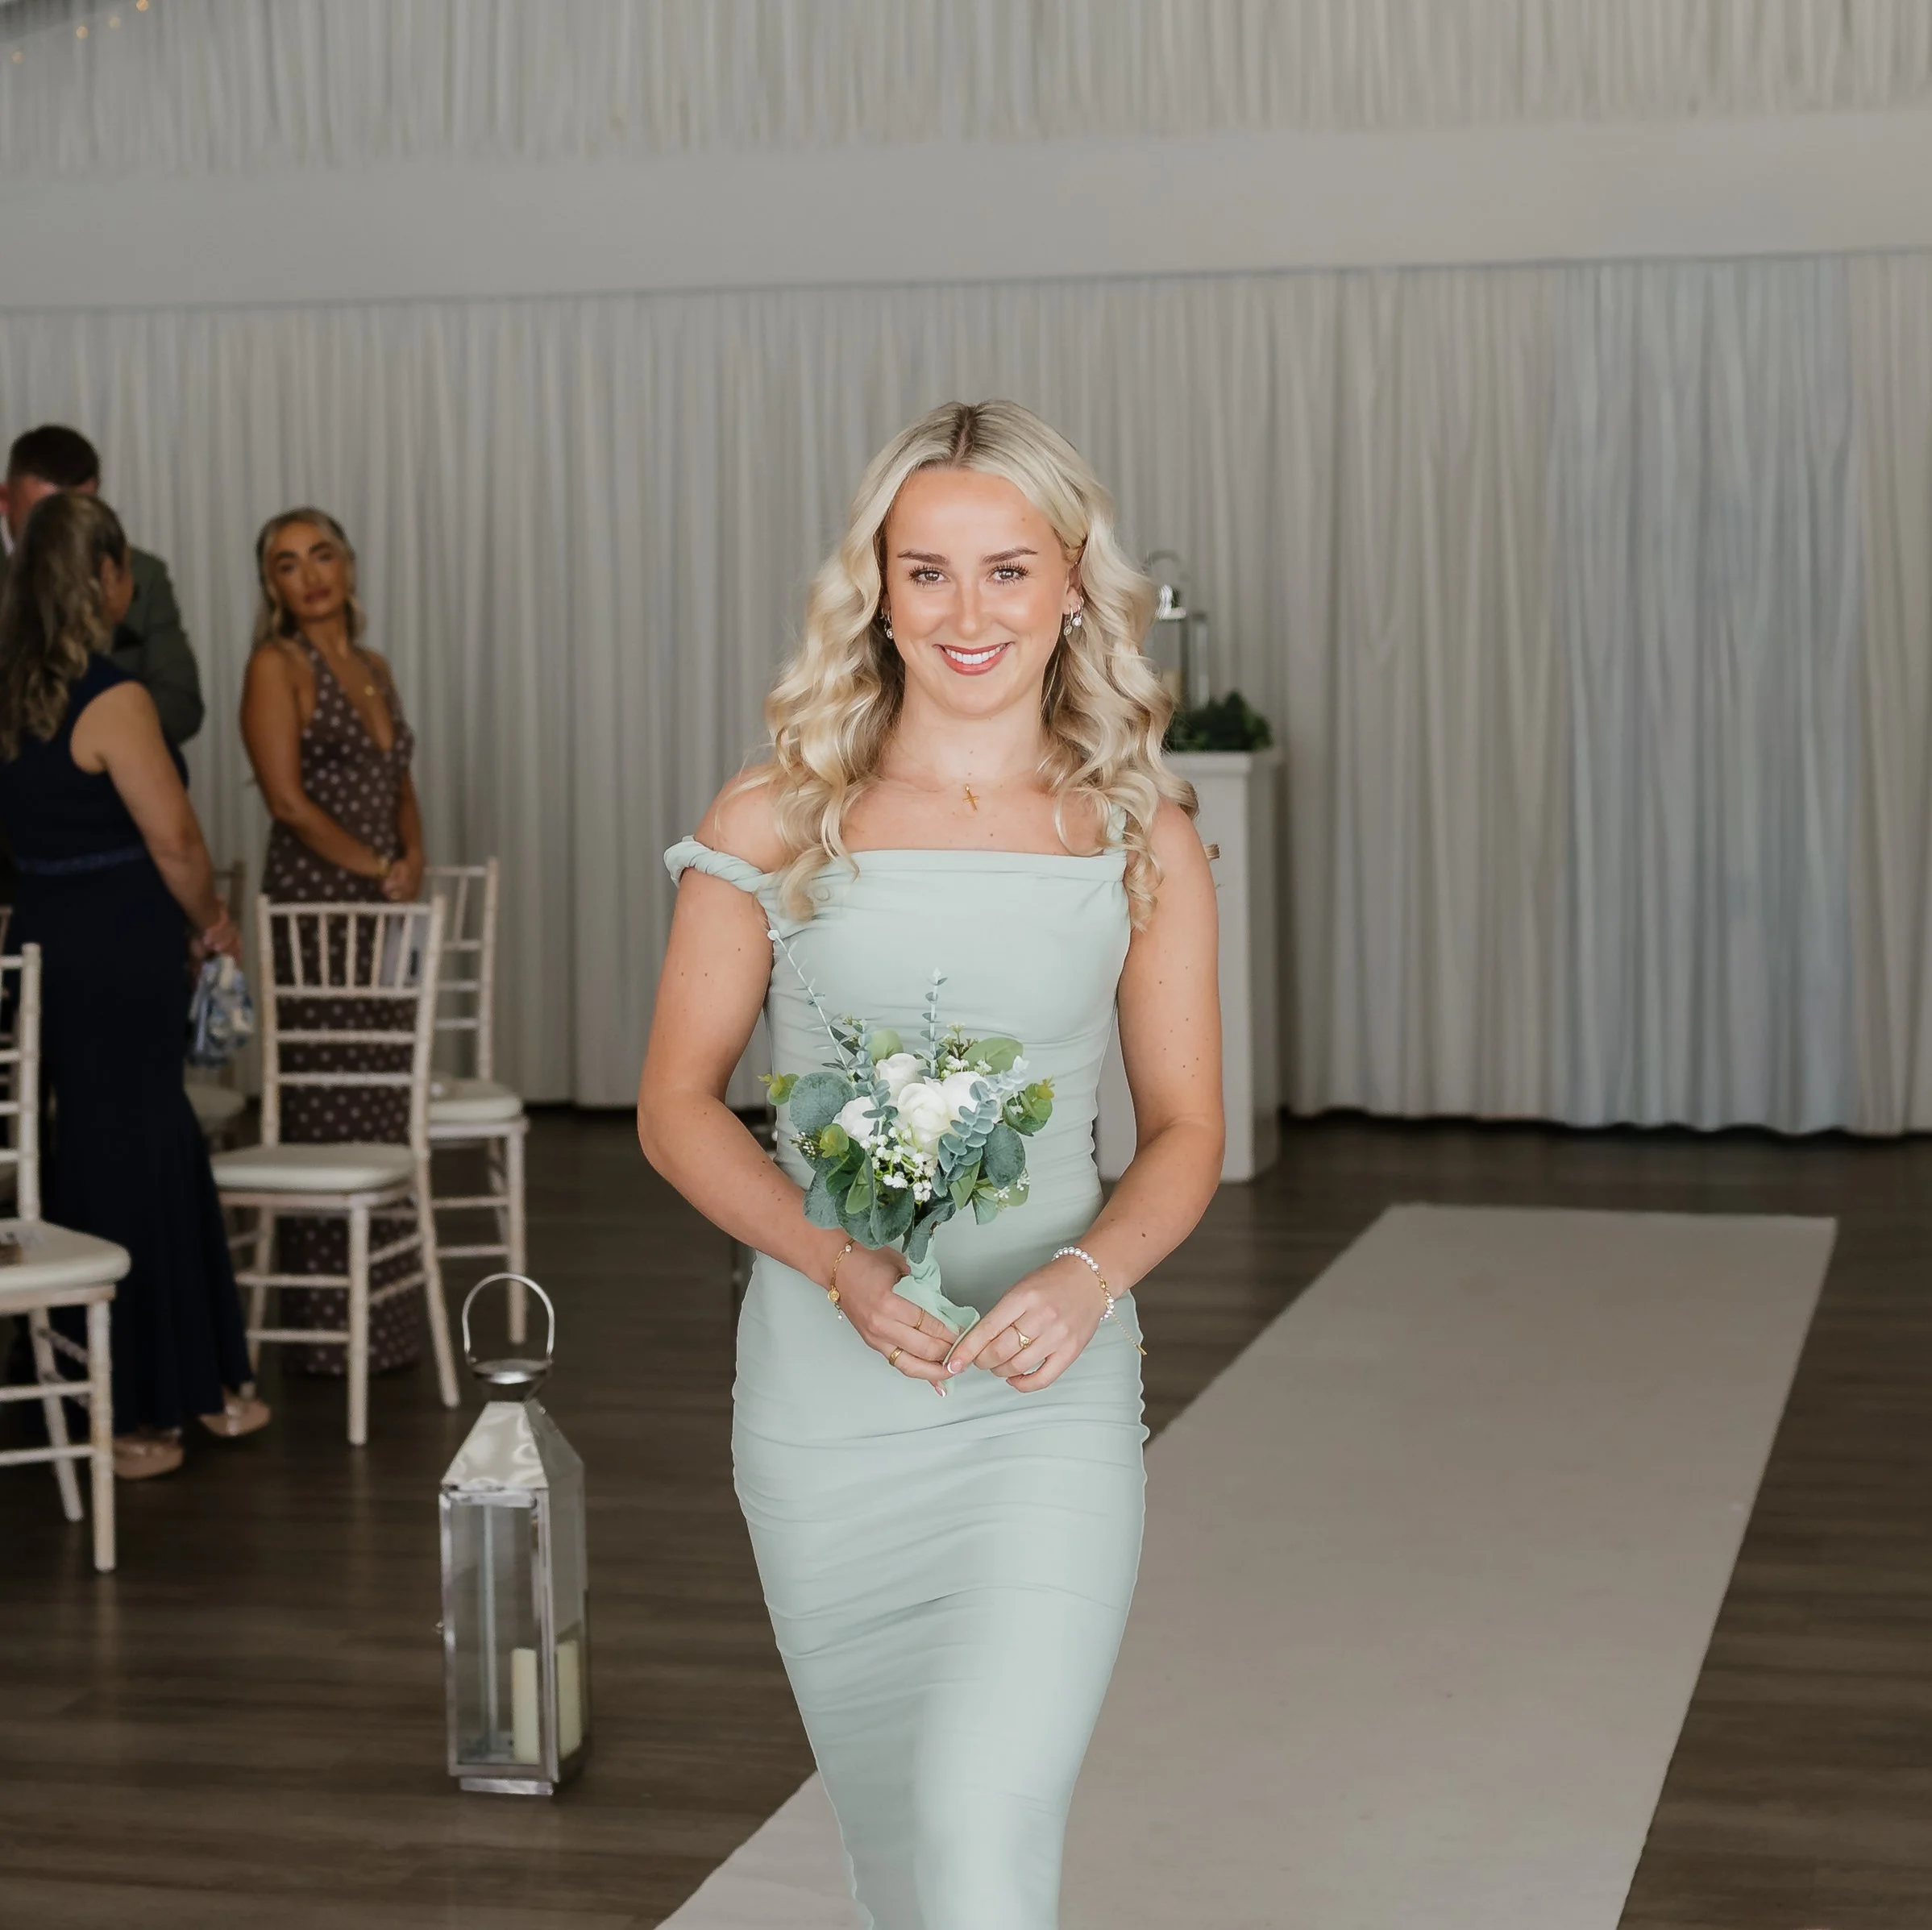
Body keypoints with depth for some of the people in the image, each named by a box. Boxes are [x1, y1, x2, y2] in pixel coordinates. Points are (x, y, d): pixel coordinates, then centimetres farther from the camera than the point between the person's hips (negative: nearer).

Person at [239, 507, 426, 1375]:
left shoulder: (373, 667, 16)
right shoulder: (277, 665, -5)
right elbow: (289, 798, -12)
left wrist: (413, 860, 0)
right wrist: (378, 867, -9)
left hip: (383, 909, 7)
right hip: (313, 905, -7)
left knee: (385, 1109, 9)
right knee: (330, 1113, -5)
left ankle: (383, 1319, 16)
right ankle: (331, 1327, 2)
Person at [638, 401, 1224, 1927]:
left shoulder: (1143, 843, 1)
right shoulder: (772, 828, -1)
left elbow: (1186, 1129, 6)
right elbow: (677, 1105, 1)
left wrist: (1089, 1273, -15)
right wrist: (842, 1267, -15)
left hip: (1048, 1405, -1)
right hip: (824, 1396, 1)